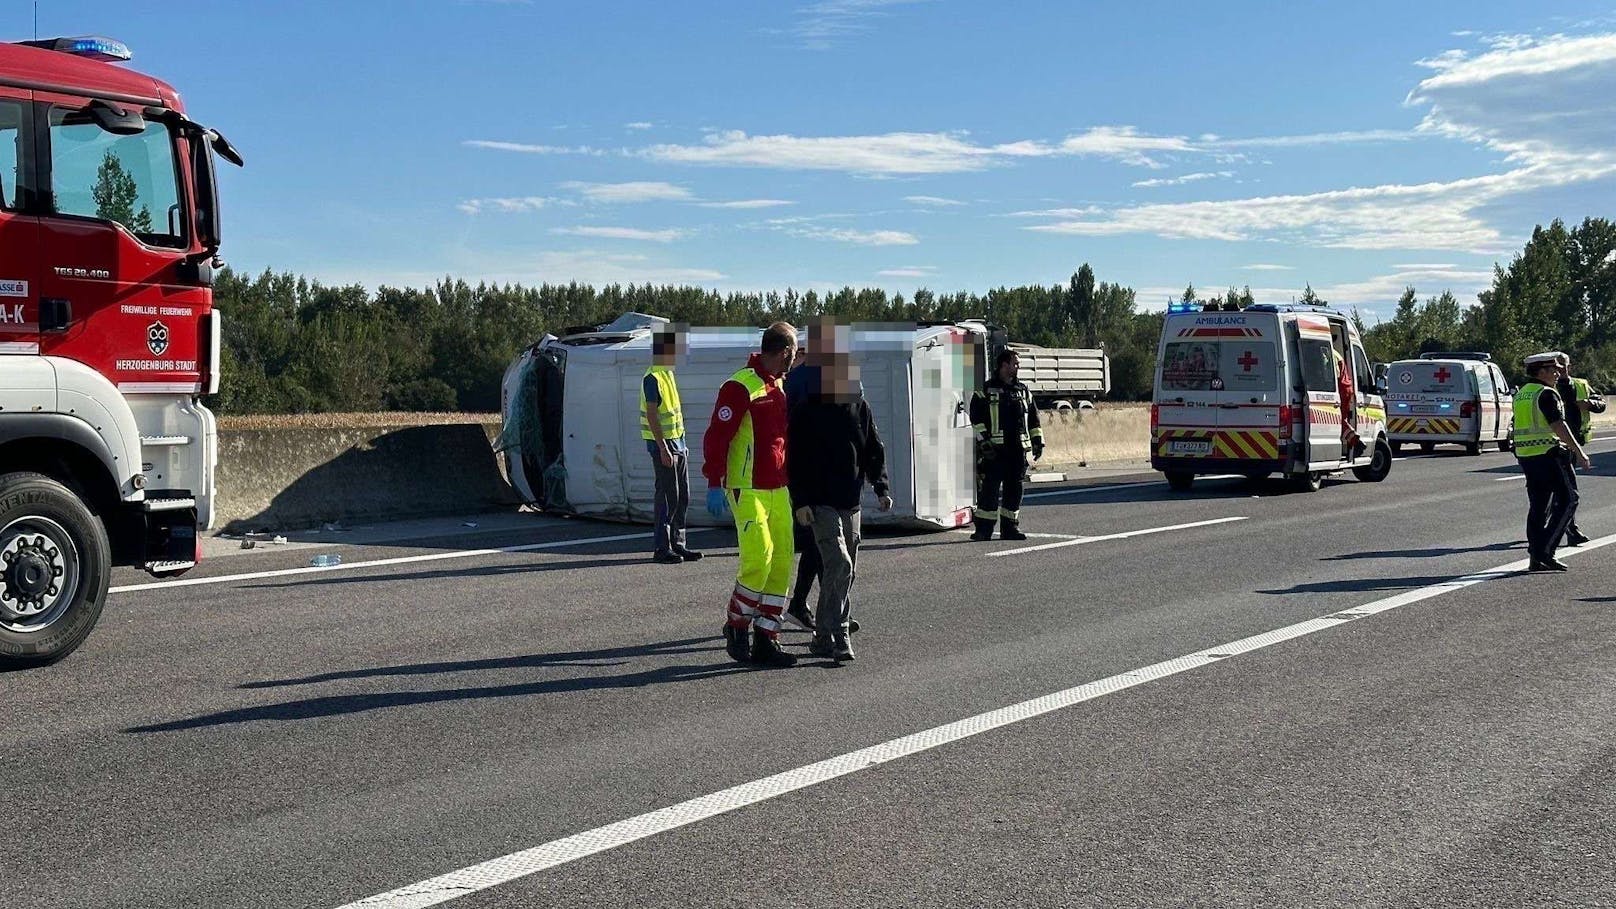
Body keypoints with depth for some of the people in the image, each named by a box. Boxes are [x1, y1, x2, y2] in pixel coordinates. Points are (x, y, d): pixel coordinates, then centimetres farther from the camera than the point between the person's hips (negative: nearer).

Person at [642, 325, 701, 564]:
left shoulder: (668, 374, 15)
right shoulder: (653, 378, -14)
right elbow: (652, 415, -18)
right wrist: (663, 448, -22)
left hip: (678, 442, 9)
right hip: (664, 443, -9)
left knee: (682, 497, 11)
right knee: (668, 497, -6)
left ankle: (677, 544, 18)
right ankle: (662, 548, 1)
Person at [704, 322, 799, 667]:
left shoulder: (779, 387, 16)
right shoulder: (740, 387, -12)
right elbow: (716, 436, -16)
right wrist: (714, 484, -19)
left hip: (778, 489, 9)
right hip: (747, 489, -9)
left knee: (782, 562, 5)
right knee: (758, 559, -14)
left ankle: (766, 639, 11)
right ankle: (736, 627, 7)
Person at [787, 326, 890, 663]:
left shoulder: (859, 406, 9)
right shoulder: (807, 410, -6)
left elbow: (874, 450, 15)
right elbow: (795, 458, -6)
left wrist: (880, 487, 4)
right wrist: (800, 501, -12)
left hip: (851, 502, 6)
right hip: (821, 503, -6)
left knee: (846, 571, 9)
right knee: (838, 565, -18)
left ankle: (825, 637, 19)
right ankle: (836, 636, -14)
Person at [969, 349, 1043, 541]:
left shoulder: (1023, 392, 17)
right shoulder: (986, 391, 1)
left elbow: (1033, 419, 21)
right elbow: (976, 418, -3)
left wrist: (1037, 442, 13)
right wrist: (984, 441, -12)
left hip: (1018, 450, 5)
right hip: (994, 450, -5)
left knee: (1014, 489, 7)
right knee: (990, 489, -7)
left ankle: (1010, 528, 14)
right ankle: (983, 530, -4)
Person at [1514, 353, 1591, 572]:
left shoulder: (1521, 394, 16)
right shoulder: (1547, 394, -12)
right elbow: (1559, 426, -19)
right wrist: (1579, 453, -15)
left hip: (1525, 455, 9)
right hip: (1548, 454, -9)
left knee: (1538, 504, 10)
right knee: (1567, 499, -1)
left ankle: (1536, 558, 8)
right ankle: (1545, 550, -9)